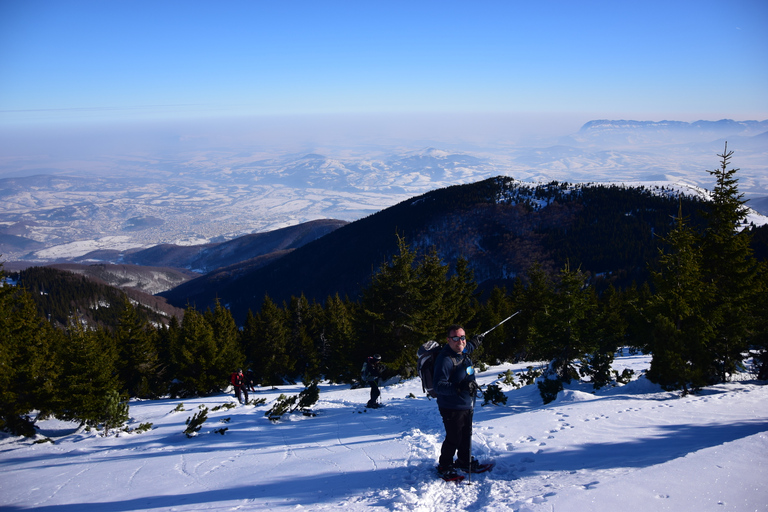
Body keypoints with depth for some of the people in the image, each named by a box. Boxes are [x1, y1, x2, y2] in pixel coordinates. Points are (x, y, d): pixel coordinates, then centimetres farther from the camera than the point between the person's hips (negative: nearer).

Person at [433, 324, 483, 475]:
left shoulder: (463, 353, 3)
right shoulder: (445, 359, -25)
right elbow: (439, 386, -30)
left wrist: (474, 342, 42)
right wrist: (460, 387, -39)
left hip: (467, 406, 9)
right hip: (452, 409, -9)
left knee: (466, 436, 21)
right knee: (453, 439, 2)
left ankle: (464, 461, 41)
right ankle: (444, 467, 22)